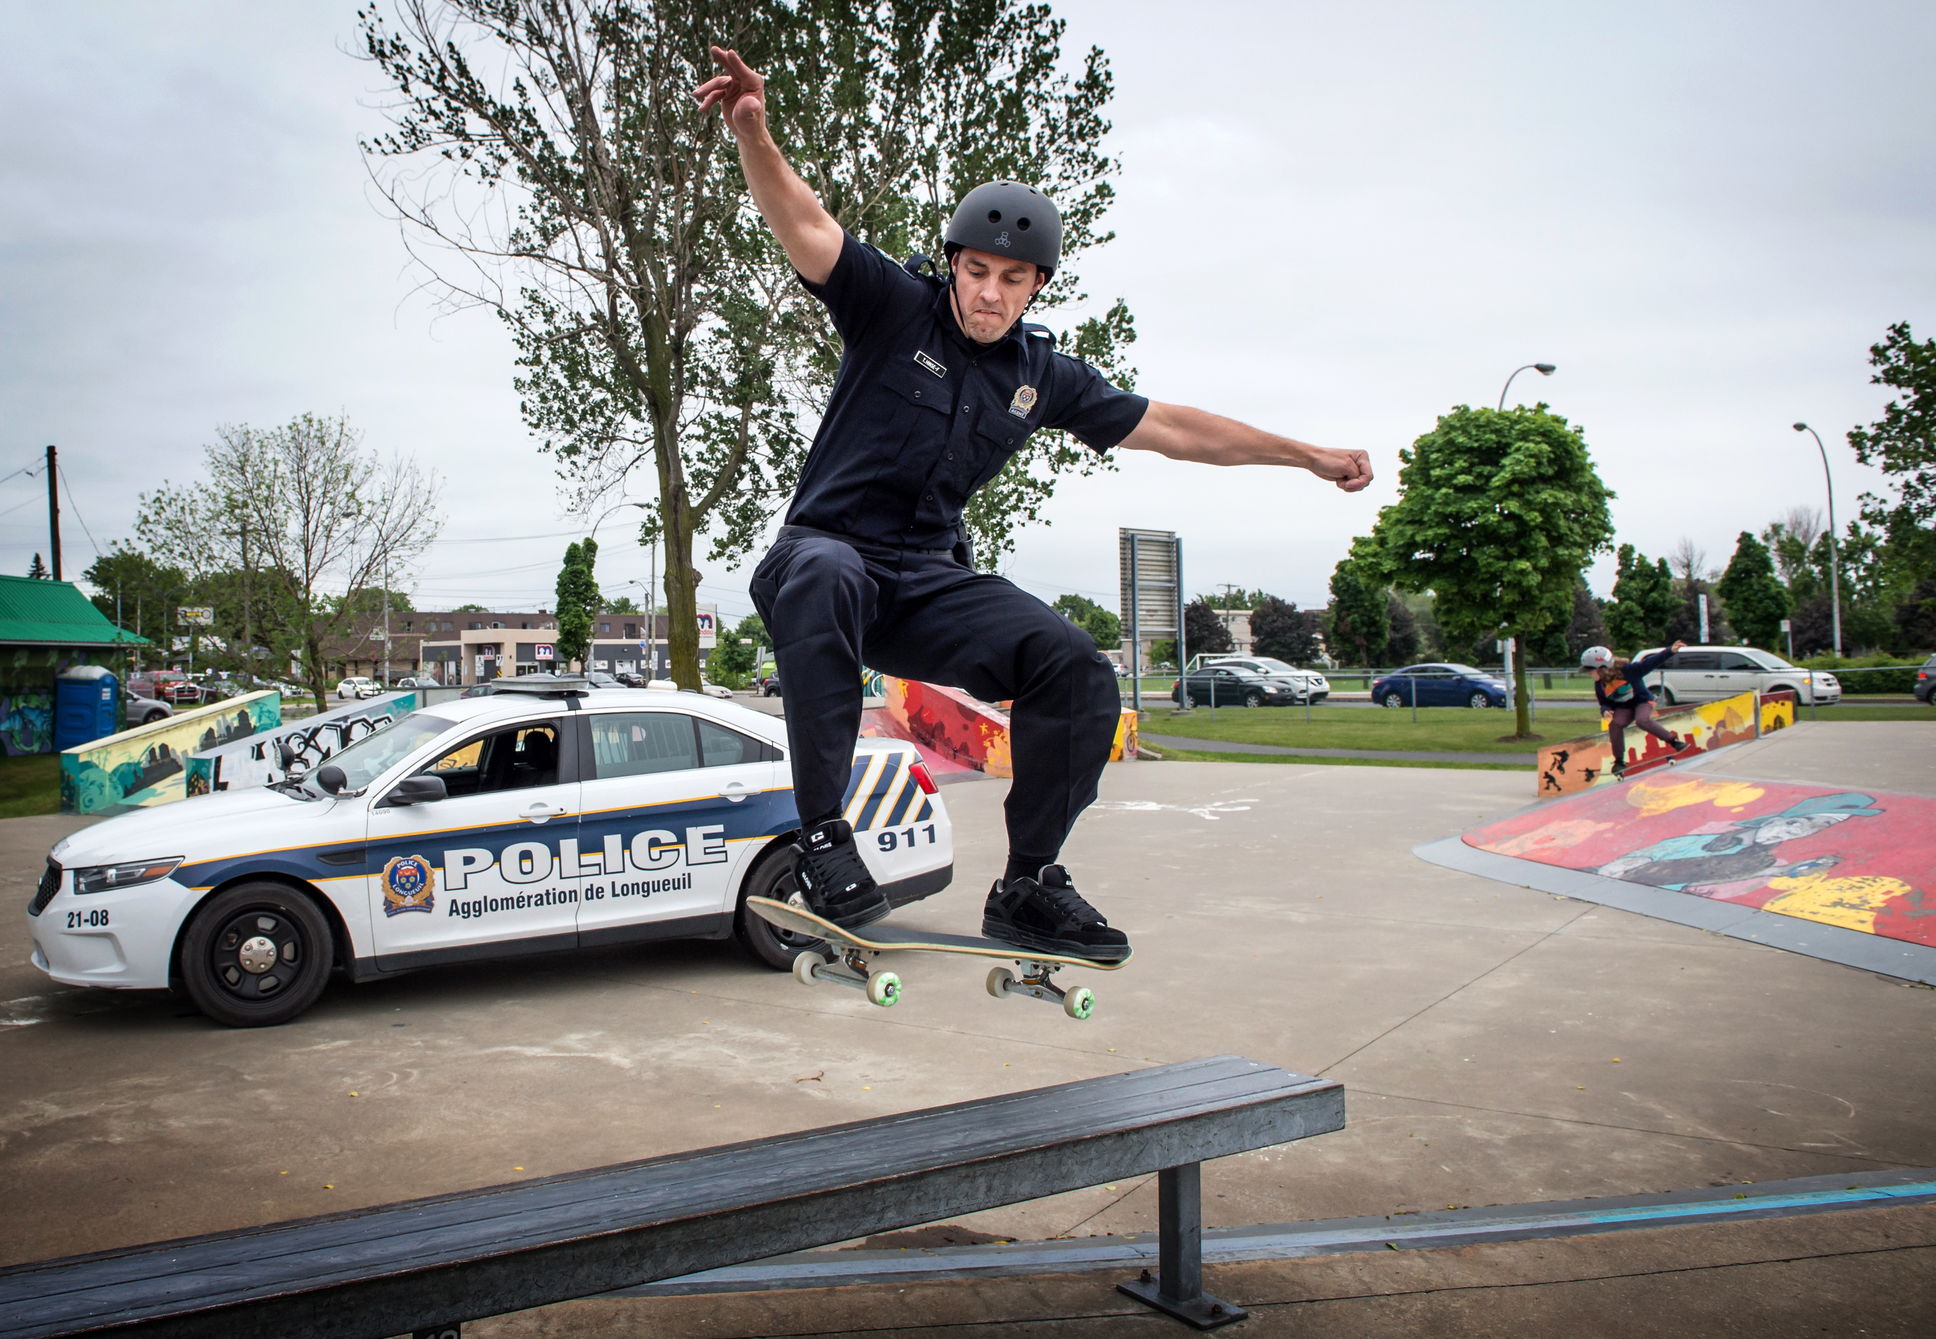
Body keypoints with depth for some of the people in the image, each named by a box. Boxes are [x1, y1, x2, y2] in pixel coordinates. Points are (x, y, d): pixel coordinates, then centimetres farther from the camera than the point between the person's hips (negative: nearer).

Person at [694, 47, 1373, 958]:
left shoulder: (1043, 375, 10)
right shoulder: (894, 307, -2)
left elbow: (1172, 429, 16)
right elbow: (805, 226, -19)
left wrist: (1309, 456, 20)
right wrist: (753, 135, -39)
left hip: (932, 582, 4)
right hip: (831, 550, -4)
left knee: (1078, 670, -19)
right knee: (821, 578, -42)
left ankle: (1029, 885, -5)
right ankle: (822, 836, -35)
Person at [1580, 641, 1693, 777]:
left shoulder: (1627, 670, -24)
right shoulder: (1600, 685, -8)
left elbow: (1650, 663, -25)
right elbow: (1604, 703, 4)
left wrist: (1671, 651, -35)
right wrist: (1606, 710, -21)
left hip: (1643, 701, -4)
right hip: (1624, 708, 4)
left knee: (1642, 720, -35)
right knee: (1615, 724, -24)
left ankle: (1673, 740, -18)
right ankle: (1619, 761, -12)